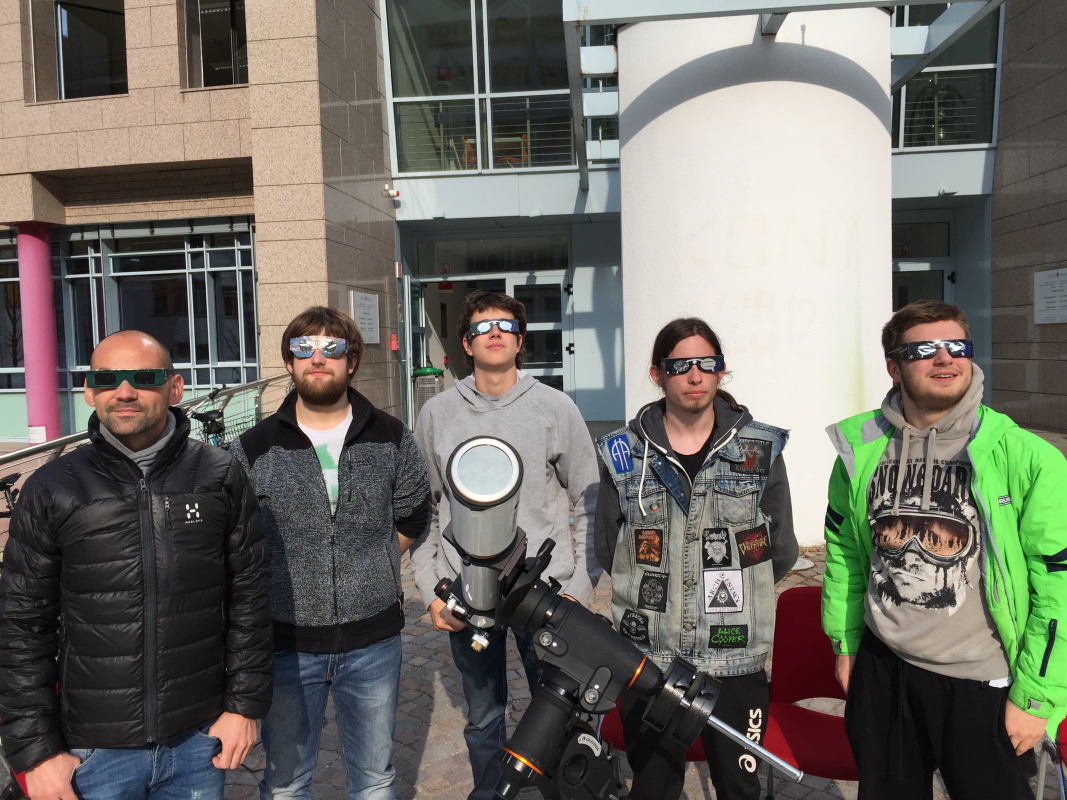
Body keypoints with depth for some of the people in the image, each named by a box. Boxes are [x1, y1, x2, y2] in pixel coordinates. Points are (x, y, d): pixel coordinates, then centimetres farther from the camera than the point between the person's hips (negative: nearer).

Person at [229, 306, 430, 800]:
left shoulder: (391, 439, -1)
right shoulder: (253, 450, -5)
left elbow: (412, 517, 11)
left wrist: (368, 571, 6)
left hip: (373, 641, 1)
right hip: (287, 644, 0)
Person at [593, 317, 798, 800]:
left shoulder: (761, 450, -2)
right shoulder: (623, 453, -2)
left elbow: (781, 553, 6)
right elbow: (608, 550, 5)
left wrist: (732, 590, 7)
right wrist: (655, 592, 4)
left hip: (737, 660, 0)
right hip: (647, 657, 1)